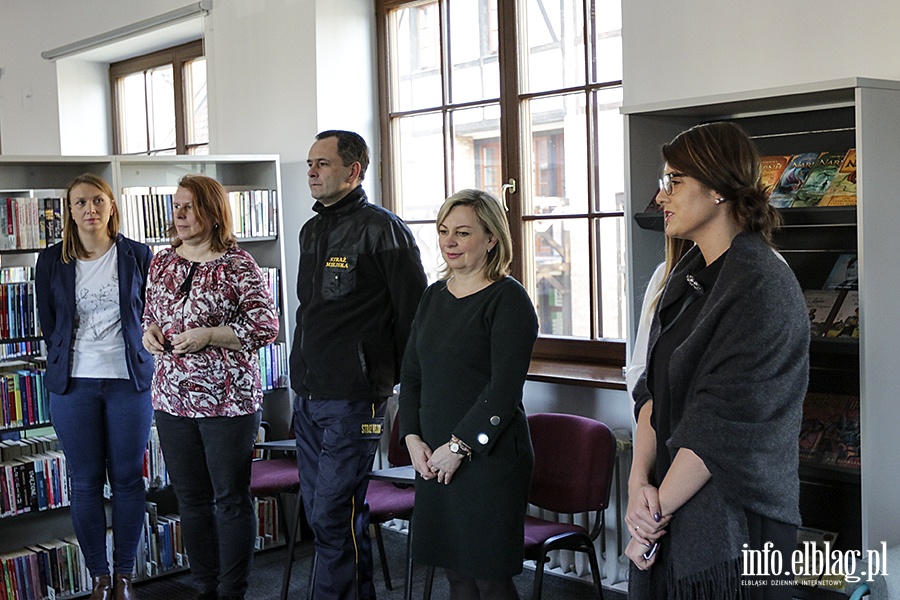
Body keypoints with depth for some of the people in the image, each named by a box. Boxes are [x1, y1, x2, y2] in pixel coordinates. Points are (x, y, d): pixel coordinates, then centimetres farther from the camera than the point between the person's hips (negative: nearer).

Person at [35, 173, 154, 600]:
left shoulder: (137, 256, 2)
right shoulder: (52, 261, 4)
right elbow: (49, 324, 11)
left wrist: (137, 361, 4)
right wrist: (65, 366, 8)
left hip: (129, 380, -1)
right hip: (74, 385, 1)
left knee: (127, 480, 5)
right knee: (85, 484, 5)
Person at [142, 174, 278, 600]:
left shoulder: (236, 265, -8)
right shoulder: (162, 261, 9)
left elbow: (266, 326, -12)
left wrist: (209, 335, -20)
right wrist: (148, 331, -1)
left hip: (227, 402, -6)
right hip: (172, 400, 6)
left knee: (231, 499, 5)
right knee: (191, 499, 14)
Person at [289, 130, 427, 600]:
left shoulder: (382, 230, -10)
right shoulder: (312, 231, 16)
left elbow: (413, 313, -9)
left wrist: (407, 384, -4)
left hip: (352, 400, -8)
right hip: (306, 397, 9)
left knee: (334, 518, -6)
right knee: (319, 513, 14)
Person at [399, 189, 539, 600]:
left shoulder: (508, 300, -8)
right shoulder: (434, 296, 13)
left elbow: (504, 388, -15)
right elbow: (411, 373, 14)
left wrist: (459, 446, -14)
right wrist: (413, 438, 2)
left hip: (490, 458, -6)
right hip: (434, 459, 6)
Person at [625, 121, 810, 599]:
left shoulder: (760, 287, -17)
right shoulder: (688, 274, 9)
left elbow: (722, 422, -20)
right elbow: (652, 389, 4)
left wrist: (658, 508, -15)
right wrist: (640, 482, -8)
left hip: (731, 528, -7)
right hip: (670, 513, 7)